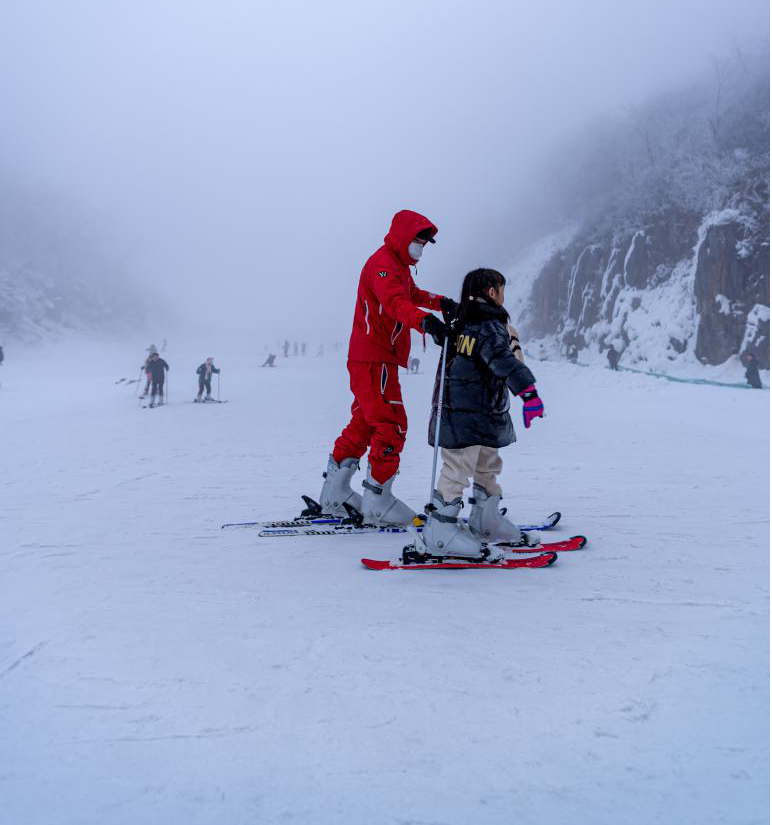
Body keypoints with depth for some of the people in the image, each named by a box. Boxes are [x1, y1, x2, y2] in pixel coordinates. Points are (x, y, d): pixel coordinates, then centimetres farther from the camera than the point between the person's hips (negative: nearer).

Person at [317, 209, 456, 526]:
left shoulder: (400, 265, 19)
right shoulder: (382, 263, -14)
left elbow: (412, 294, 39)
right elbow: (395, 303, -34)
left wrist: (441, 302, 22)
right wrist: (426, 321, -51)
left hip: (378, 360, 11)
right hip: (374, 360, -11)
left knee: (364, 423, 15)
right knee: (392, 426, -10)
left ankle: (335, 494, 22)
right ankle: (377, 502, -5)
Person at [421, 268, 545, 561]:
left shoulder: (464, 324, 13)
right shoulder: (489, 327, -17)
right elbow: (506, 362, -32)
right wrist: (528, 391, -41)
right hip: (465, 414, -11)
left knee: (488, 465, 21)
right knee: (458, 467, -9)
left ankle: (486, 521, 34)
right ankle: (440, 530, -7)